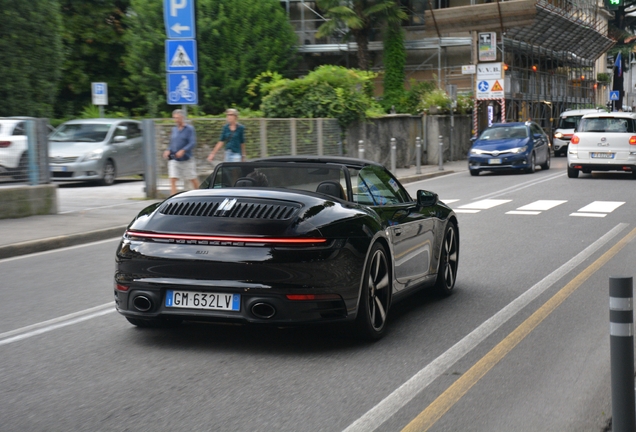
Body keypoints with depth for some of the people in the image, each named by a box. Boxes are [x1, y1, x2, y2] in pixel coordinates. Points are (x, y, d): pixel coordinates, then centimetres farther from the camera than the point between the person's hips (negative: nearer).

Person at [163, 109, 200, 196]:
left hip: (186, 159, -4)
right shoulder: (174, 129, 9)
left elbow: (193, 143, -14)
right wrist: (168, 151, -3)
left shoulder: (189, 129, -6)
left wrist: (183, 150, -27)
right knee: (173, 180, -9)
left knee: (193, 179, 9)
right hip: (174, 159, 4)